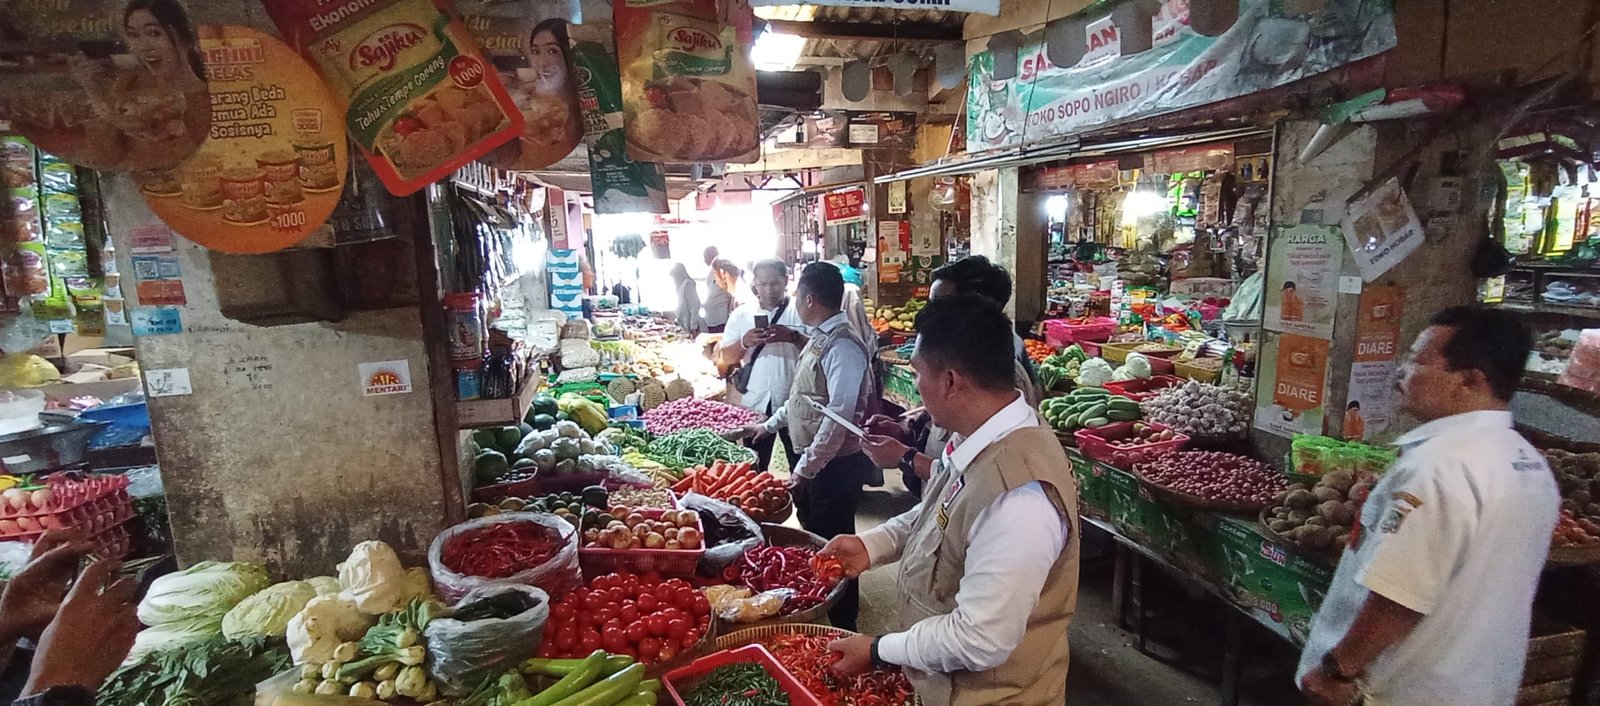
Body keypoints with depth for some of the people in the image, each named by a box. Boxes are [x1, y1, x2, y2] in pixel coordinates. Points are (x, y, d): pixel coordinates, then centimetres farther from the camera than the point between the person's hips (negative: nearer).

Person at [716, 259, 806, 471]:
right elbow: (725, 358, 2)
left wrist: (793, 337, -25)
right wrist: (745, 342, -18)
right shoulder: (741, 314, 3)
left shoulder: (801, 310, -3)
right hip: (755, 405, 2)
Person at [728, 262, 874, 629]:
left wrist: (804, 468, -23)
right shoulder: (819, 338, 8)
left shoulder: (842, 347, -23)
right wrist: (768, 425, 26)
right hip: (812, 457, 10)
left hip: (834, 463, -9)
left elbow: (838, 416, -27)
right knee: (813, 534, 23)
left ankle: (842, 625, 23)